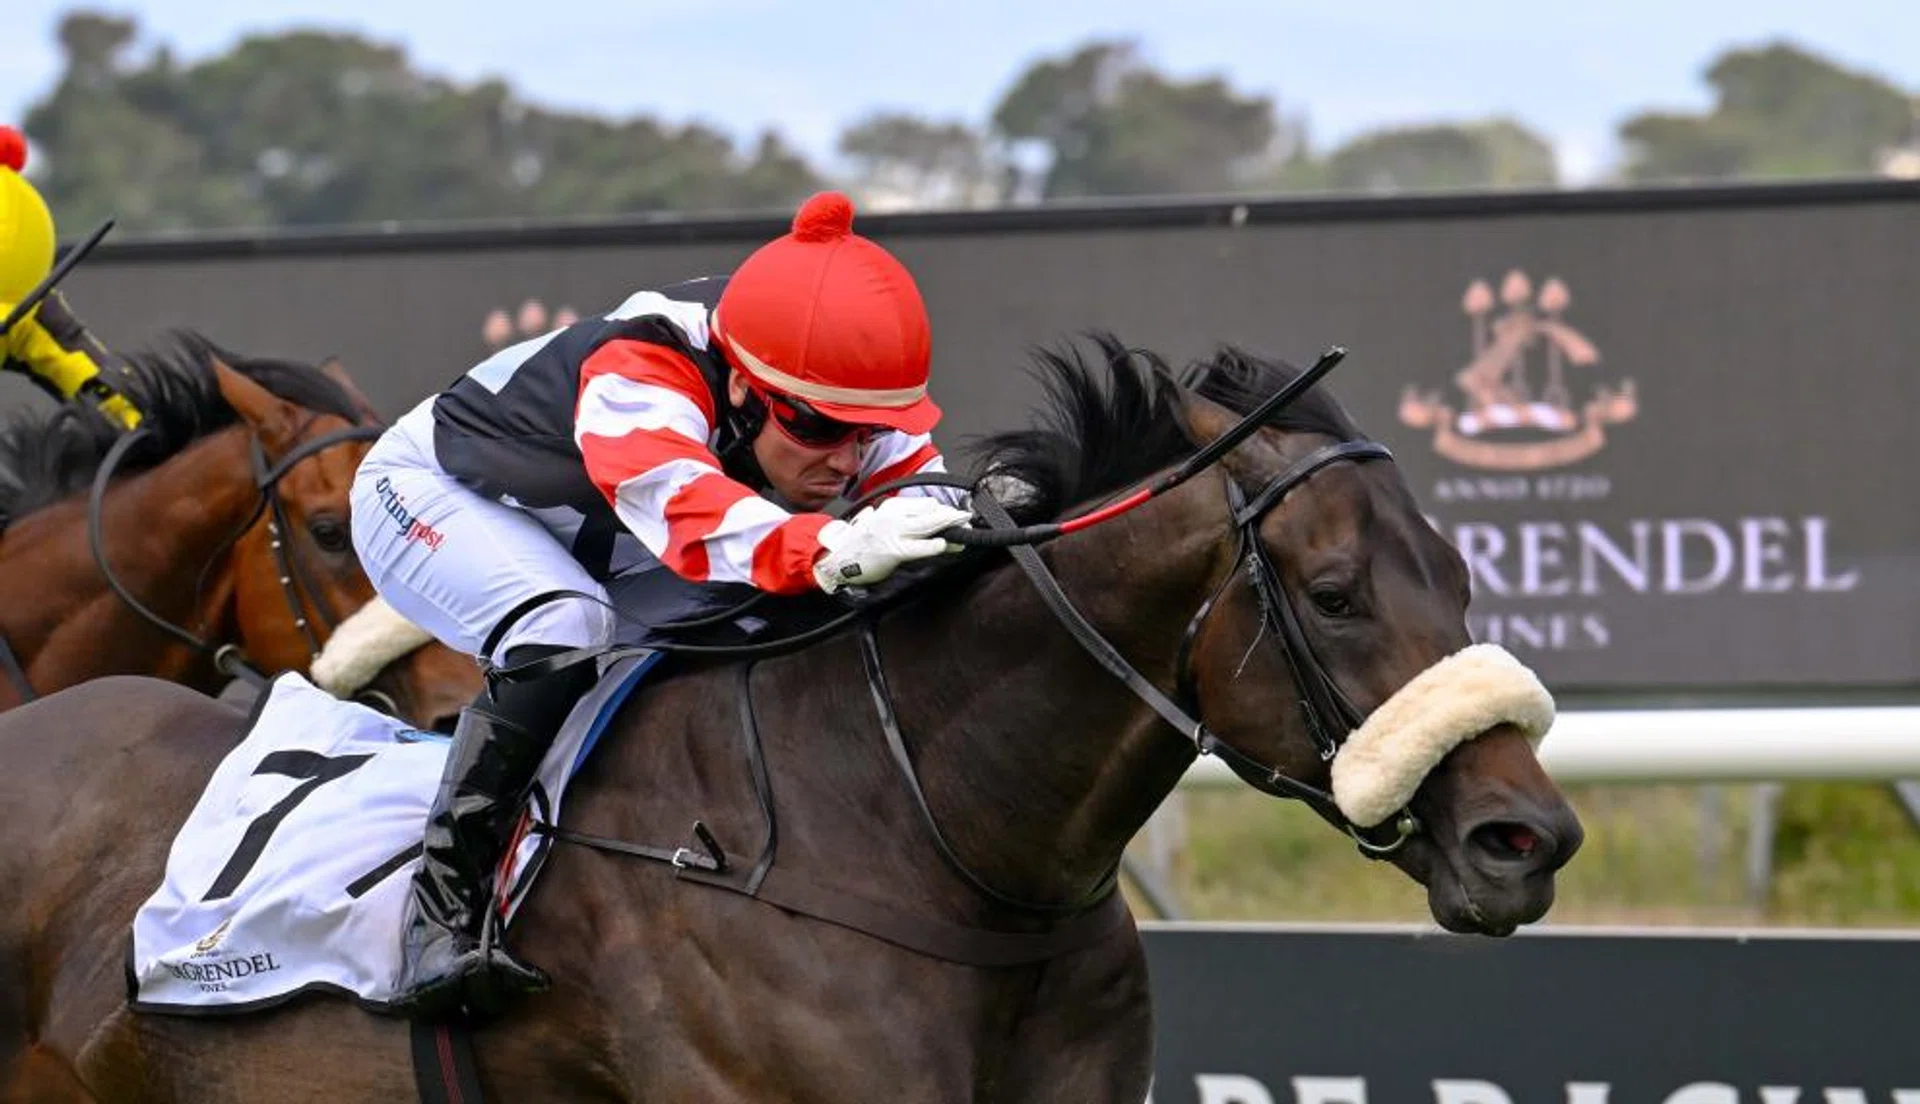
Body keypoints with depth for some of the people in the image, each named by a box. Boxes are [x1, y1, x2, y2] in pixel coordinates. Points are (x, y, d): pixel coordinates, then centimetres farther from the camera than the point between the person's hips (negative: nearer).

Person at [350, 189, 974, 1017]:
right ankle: (441, 909, -35)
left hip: (589, 545, 8)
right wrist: (830, 549, -81)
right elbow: (683, 506, -62)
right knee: (566, 633, -38)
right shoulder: (636, 383, -44)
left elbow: (921, 483, -26)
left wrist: (970, 517, -52)